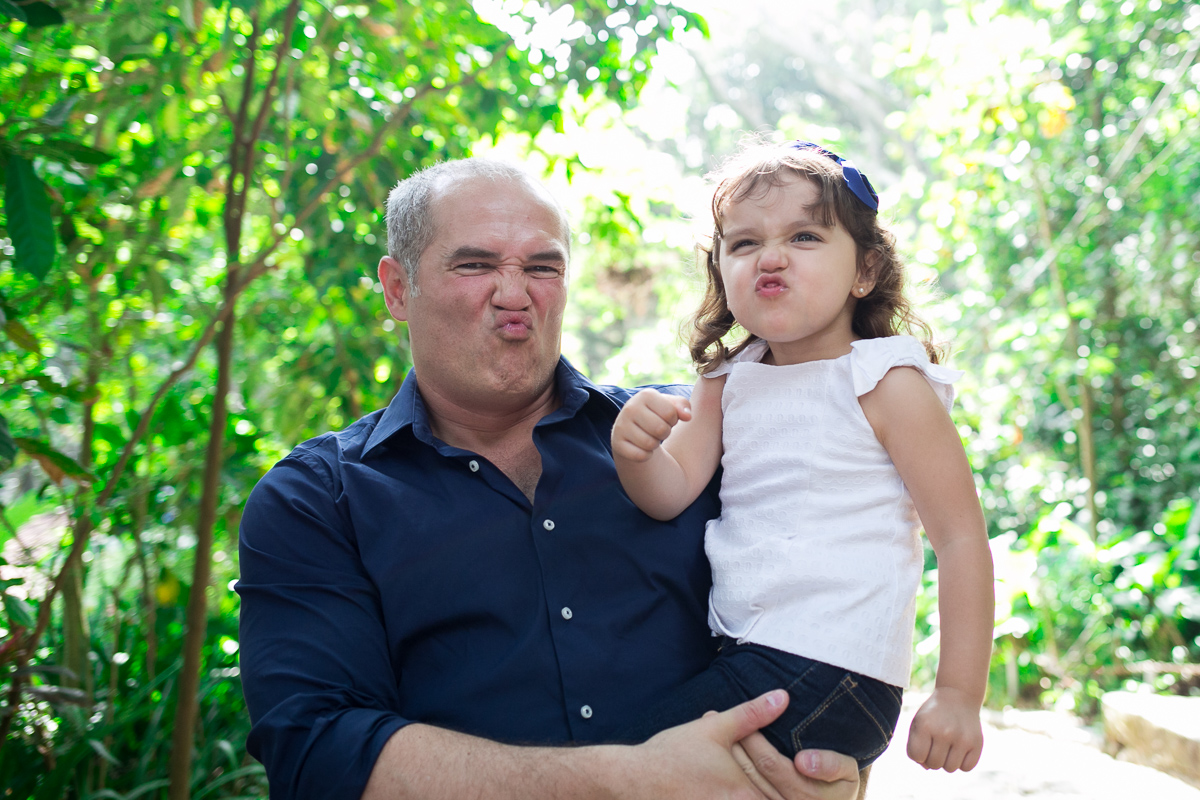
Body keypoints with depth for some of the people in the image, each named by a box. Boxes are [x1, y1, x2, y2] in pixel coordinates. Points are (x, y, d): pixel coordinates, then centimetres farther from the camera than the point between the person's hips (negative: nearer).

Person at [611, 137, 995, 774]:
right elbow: (670, 494, 3)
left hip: (831, 667, -6)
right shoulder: (725, 384, 8)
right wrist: (634, 452, -21)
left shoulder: (887, 384, -8)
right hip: (738, 652, 7)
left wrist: (959, 695, -10)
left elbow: (961, 538, -7)